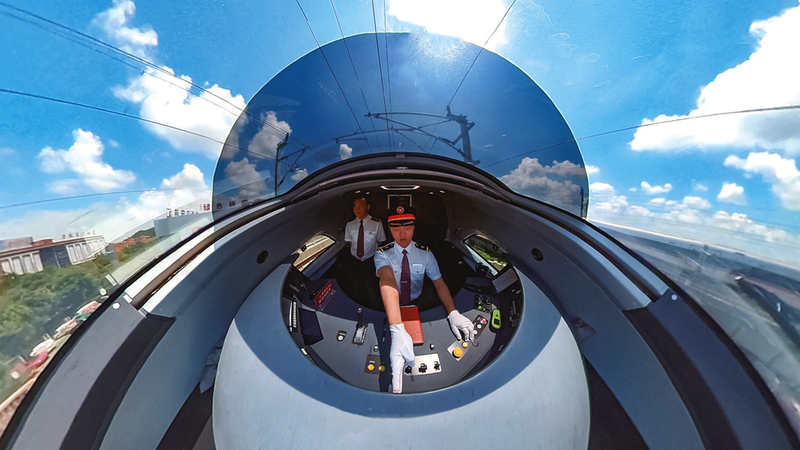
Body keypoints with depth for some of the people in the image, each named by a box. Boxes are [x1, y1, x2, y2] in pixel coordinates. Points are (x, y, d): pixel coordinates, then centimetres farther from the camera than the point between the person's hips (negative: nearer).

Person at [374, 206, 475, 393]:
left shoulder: (425, 254, -6)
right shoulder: (383, 254, -16)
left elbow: (439, 283, -9)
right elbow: (387, 281, -35)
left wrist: (453, 313, -30)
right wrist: (398, 331, -51)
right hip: (390, 308, -1)